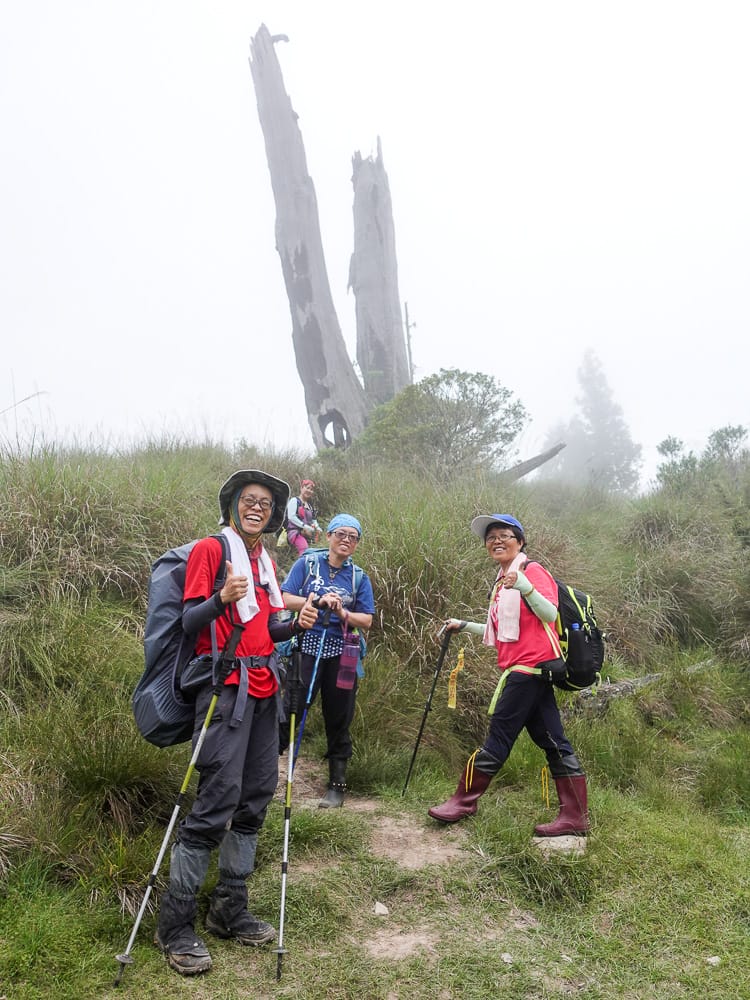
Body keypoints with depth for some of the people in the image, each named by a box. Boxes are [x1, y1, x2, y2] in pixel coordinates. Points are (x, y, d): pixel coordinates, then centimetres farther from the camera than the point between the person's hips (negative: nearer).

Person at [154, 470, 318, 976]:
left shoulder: (265, 559, 18)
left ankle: (230, 910, 22)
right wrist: (221, 598, -27)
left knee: (257, 796, 9)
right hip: (225, 685, -8)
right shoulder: (210, 549, -4)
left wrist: (295, 623, 2)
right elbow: (190, 622, -9)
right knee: (218, 799, -10)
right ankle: (175, 925, 4)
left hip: (265, 686, 8)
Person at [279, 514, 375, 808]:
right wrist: (318, 601, -19)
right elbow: (285, 599, -6)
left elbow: (366, 621, 4)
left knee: (338, 720, 8)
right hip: (307, 648, -2)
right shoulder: (307, 563, 3)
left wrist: (343, 613, -15)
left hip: (341, 654, 2)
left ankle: (337, 785, 18)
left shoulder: (359, 577, 8)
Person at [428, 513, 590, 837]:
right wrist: (464, 626, 24)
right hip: (528, 668, 9)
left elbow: (550, 614, -21)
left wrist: (524, 586, -35)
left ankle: (463, 801, 9)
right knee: (552, 741, 8)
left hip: (530, 665, -9)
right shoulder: (501, 582, 19)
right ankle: (575, 816, 11)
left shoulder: (531, 570, -8)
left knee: (499, 735, -1)